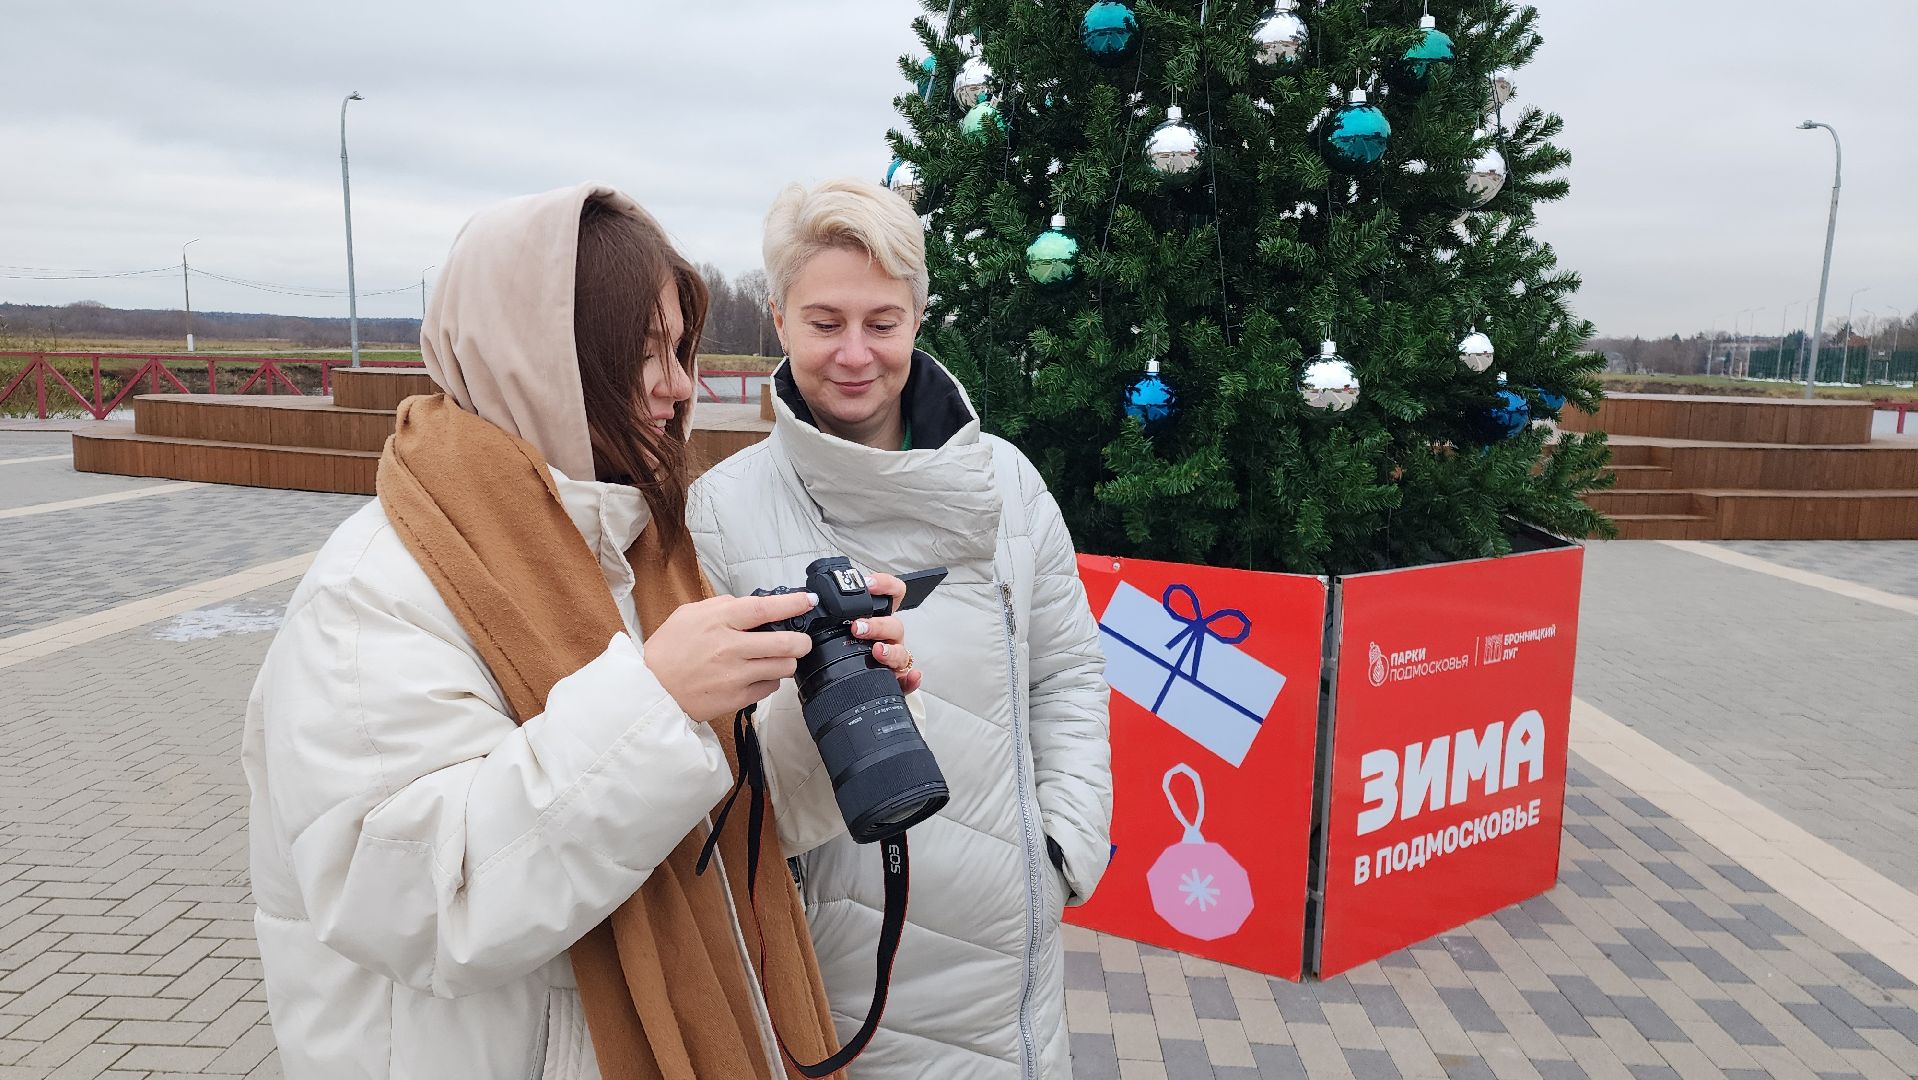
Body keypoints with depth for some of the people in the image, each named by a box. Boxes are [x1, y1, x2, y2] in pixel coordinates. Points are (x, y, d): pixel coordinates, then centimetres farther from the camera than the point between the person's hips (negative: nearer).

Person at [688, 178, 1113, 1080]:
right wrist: (804, 714, -25)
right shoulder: (724, 507, -7)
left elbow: (1068, 674, 6)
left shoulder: (1005, 481, 0)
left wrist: (1068, 845, -1)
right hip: (833, 944, -2)